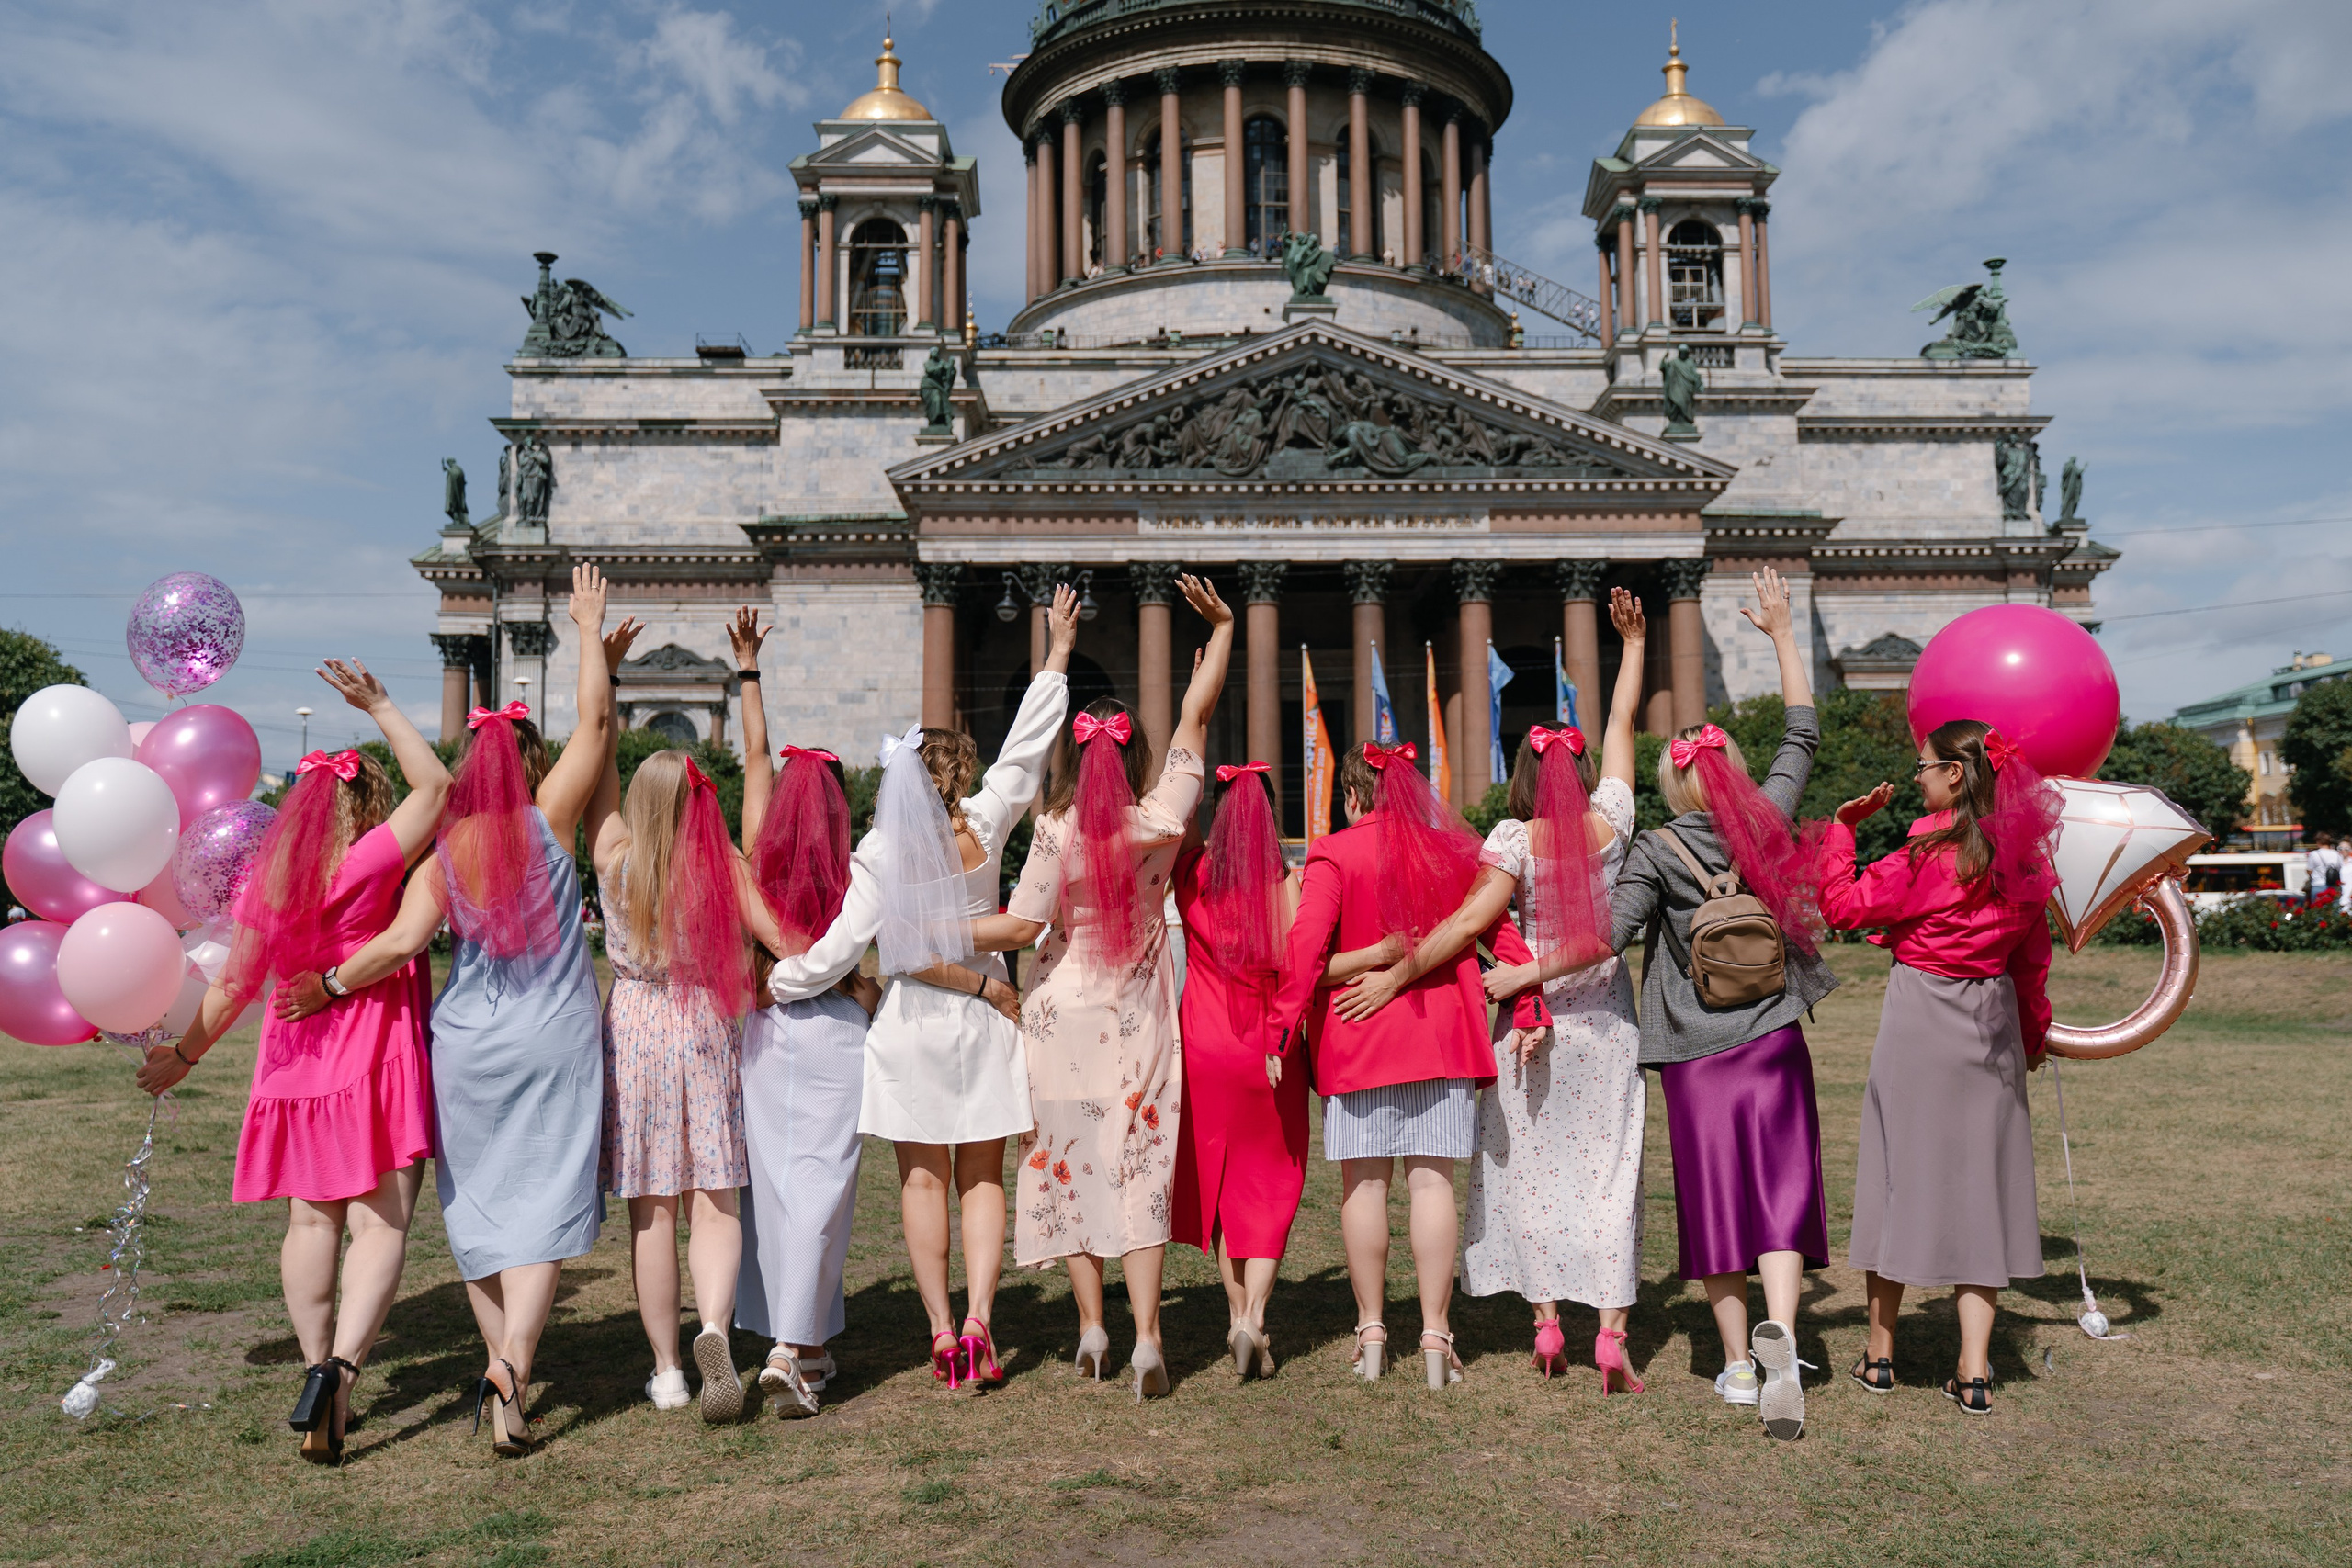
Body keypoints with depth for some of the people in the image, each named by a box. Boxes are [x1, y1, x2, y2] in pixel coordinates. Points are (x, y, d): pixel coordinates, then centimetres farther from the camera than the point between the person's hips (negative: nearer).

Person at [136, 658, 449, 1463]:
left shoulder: (268, 885, 4)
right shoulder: (366, 864, -11)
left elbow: (232, 987, 7)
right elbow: (434, 785, -9)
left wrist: (184, 1054, 21)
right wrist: (380, 706, -3)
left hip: (299, 1063, 6)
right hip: (378, 1062, -5)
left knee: (313, 1219, 15)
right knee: (380, 1221, -4)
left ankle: (318, 1368, 17)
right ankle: (341, 1364, -20)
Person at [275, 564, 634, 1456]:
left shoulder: (445, 854, -2)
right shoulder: (549, 822, -5)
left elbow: (402, 941, -15)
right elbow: (595, 722, 0)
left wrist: (329, 986, -4)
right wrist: (593, 638, 10)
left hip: (467, 1048, 2)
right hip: (555, 1045, -2)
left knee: (479, 1207, 16)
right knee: (541, 1211, 1)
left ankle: (502, 1363, 21)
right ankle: (512, 1361, -16)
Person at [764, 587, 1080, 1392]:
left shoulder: (879, 854, -10)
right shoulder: (983, 824, -6)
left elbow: (835, 951, -14)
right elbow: (1026, 747, 5)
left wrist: (766, 985, 1)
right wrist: (1057, 653, 14)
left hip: (911, 1028, -1)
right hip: (982, 1026, 1)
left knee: (923, 1181, 8)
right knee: (982, 1179, 10)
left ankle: (942, 1333, 9)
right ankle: (978, 1320, 0)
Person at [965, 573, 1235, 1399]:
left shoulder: (1056, 830, -12)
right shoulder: (1161, 822, -5)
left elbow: (1022, 925, -13)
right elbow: (1194, 718, 3)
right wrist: (1222, 627, 11)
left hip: (1066, 1015, -1)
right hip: (1139, 1021, 2)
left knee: (1070, 1166, 11)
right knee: (1141, 1169, 5)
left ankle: (1091, 1329, 18)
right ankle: (1146, 1335, -1)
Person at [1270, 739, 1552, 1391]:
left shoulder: (1333, 855, -6)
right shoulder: (1451, 851, 6)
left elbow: (1305, 944, -16)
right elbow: (1503, 934, 1)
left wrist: (1284, 1024, -15)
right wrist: (1527, 1011, 0)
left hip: (1356, 1037, -2)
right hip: (1442, 1035, 3)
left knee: (1364, 1182, 7)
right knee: (1432, 1178, 4)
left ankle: (1371, 1334, 15)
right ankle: (1435, 1338, 5)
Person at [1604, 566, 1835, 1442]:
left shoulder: (1657, 851, -9)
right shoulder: (1767, 821, -2)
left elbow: (1607, 935, -18)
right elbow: (1802, 733, 11)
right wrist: (1781, 631, 17)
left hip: (1693, 1054, -1)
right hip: (1771, 1043, 1)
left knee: (1714, 1199, 9)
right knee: (1780, 1195, 2)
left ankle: (1737, 1363, 16)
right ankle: (1778, 1331, -20)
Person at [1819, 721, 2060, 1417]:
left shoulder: (1930, 853, -16)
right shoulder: (2023, 857, 4)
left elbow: (1843, 903, -12)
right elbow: (2033, 960, 12)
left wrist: (1843, 826, -3)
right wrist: (2033, 1032, 24)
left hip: (1921, 1019, -5)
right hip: (1991, 1024, 5)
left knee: (1901, 1171, 6)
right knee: (1980, 1179, 8)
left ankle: (1880, 1354, 17)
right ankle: (1974, 1371, 7)